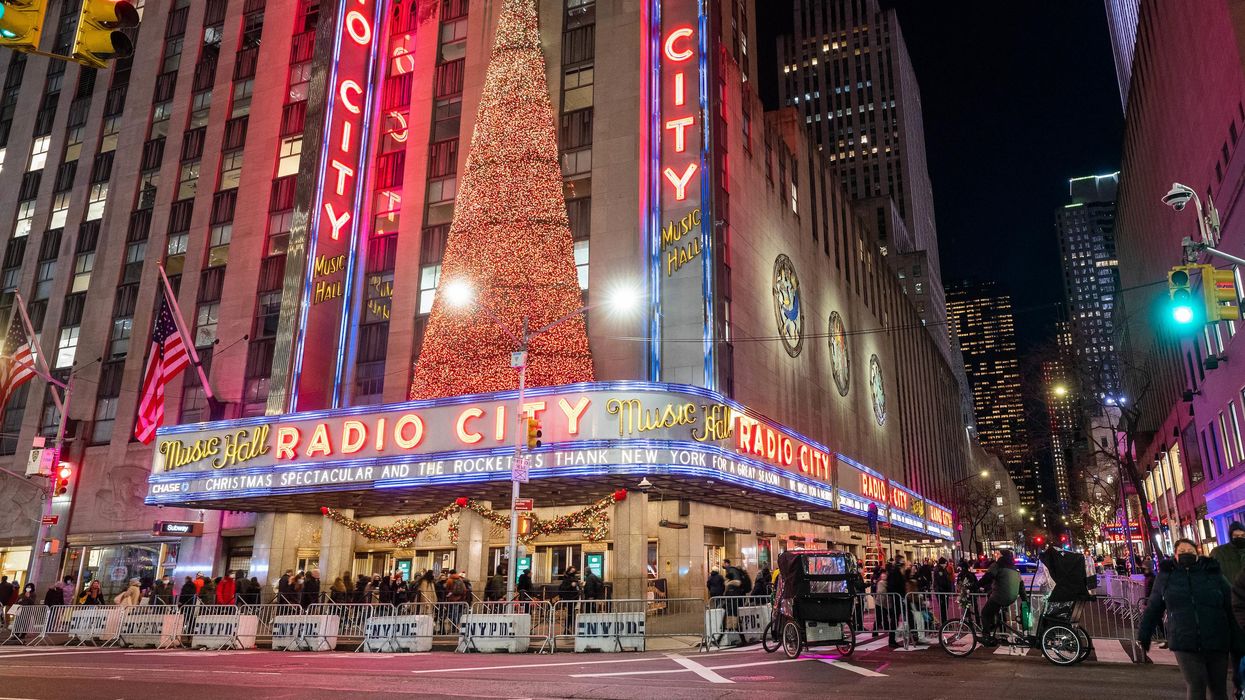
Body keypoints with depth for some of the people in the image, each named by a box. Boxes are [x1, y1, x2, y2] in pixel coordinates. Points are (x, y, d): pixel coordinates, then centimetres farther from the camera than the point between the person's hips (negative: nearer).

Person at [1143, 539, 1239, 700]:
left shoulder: (1214, 575, 6)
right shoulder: (1166, 575, 5)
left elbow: (1231, 609, 7)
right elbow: (1153, 608, 11)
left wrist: (1237, 643, 4)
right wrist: (1144, 634, 10)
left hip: (1216, 643, 2)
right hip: (1185, 644, -1)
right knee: (1195, 686, -11)